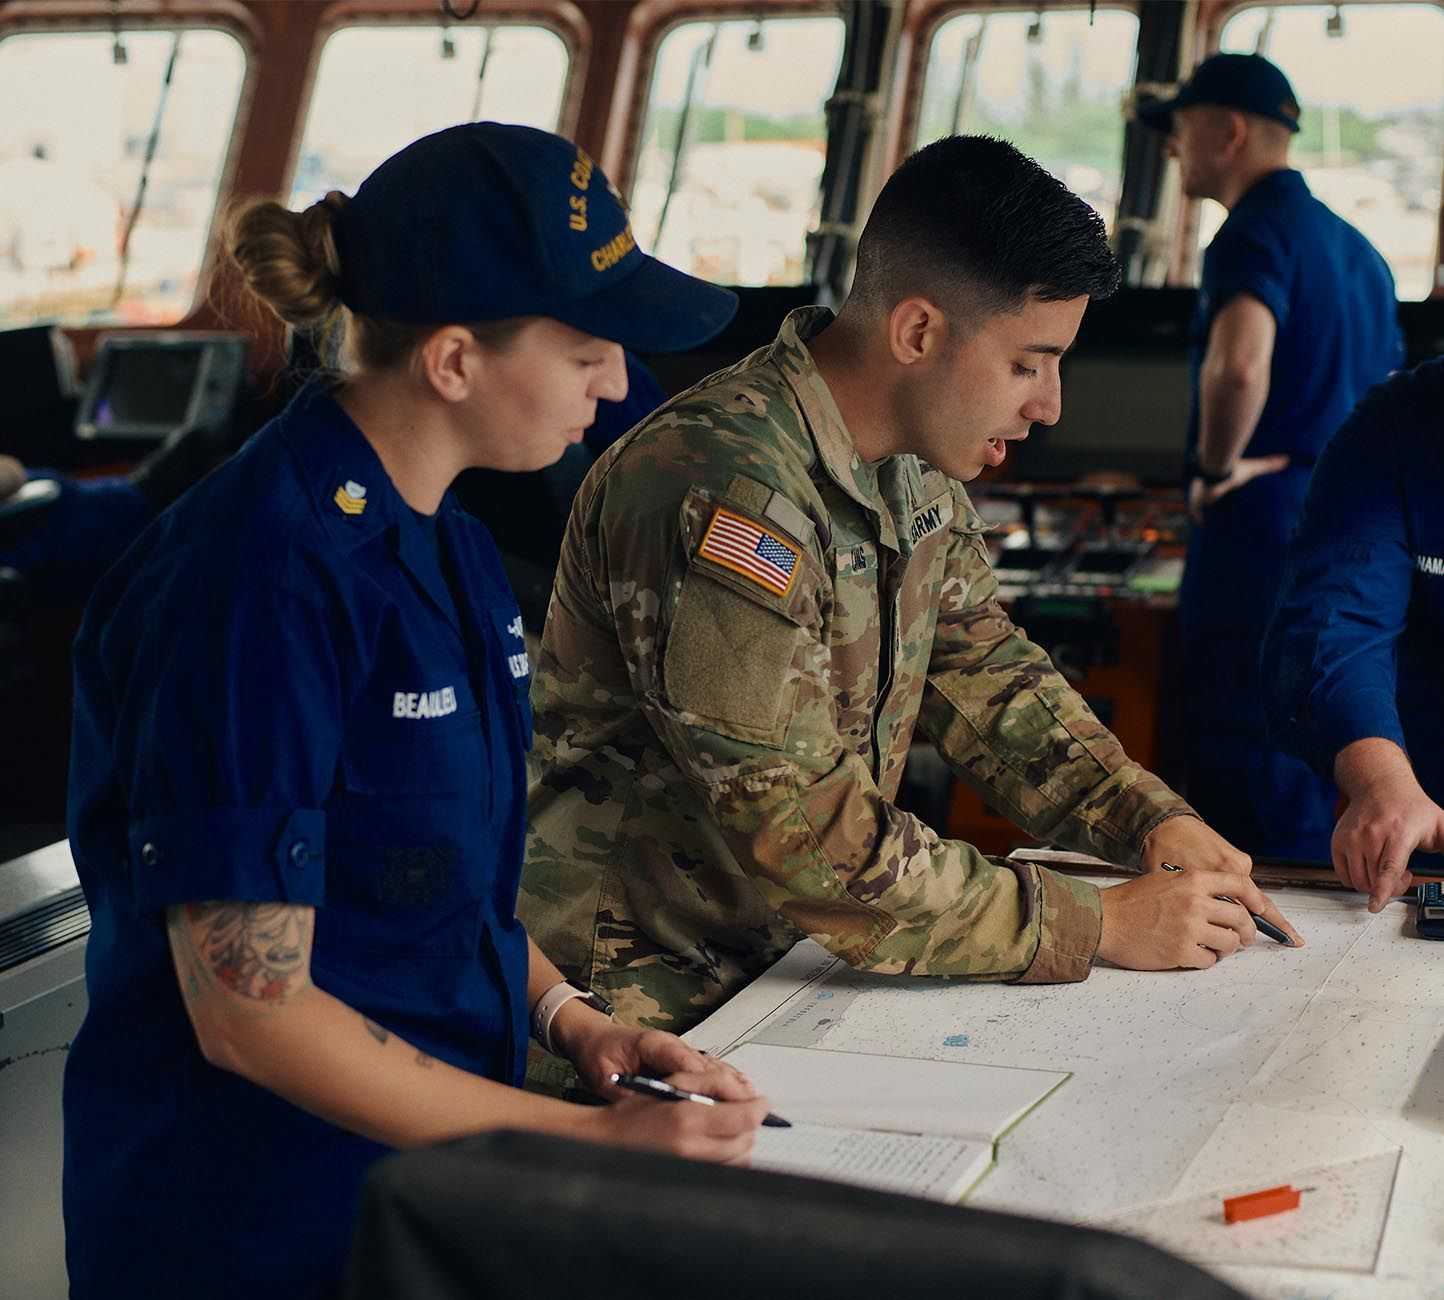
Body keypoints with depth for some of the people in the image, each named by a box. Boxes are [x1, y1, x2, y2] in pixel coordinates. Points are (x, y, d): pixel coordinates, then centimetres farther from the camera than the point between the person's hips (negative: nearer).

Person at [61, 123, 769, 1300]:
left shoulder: (451, 548, 5)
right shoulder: (266, 583, -23)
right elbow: (249, 1010, -22)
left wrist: (565, 1015, -1)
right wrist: (590, 1138, -21)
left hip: (437, 1172, 8)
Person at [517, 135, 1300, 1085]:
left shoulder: (916, 465, 3)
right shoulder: (725, 495, -26)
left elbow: (984, 670, 15)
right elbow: (810, 837, -27)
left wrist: (1152, 819, -1)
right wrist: (1099, 927, -22)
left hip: (781, 964, 8)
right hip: (646, 1011, -8)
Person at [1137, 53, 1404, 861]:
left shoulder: (1259, 228, -11)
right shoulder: (1356, 249, 18)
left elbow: (1238, 364, -32)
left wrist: (1217, 469, -18)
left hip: (1265, 530, -9)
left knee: (1253, 794, -6)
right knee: (1307, 786, 15)